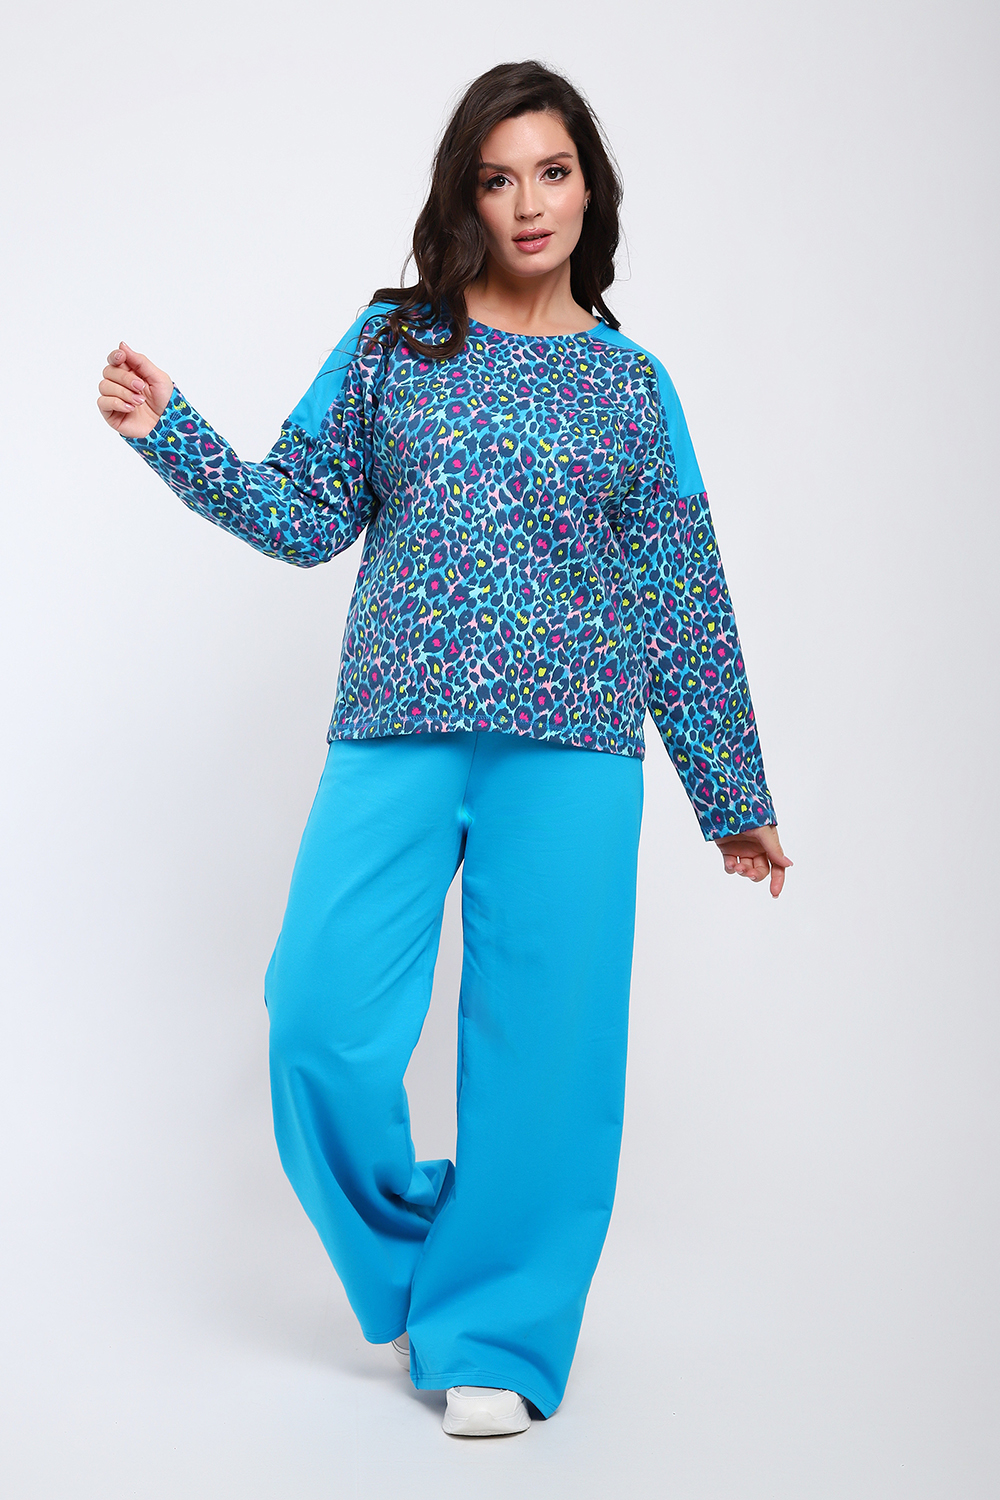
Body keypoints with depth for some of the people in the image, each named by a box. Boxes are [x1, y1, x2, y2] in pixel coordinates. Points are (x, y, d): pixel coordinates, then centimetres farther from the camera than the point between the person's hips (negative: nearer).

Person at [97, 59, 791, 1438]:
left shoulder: (631, 384, 11)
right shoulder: (390, 345, 11)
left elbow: (685, 604, 12)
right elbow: (308, 514, 12)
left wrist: (733, 796, 13)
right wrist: (170, 434, -1)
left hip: (569, 752, 0)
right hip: (394, 736, 1)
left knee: (540, 1041, 0)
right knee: (323, 1019, -7)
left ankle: (496, 1337, 19)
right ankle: (410, 1265, 22)